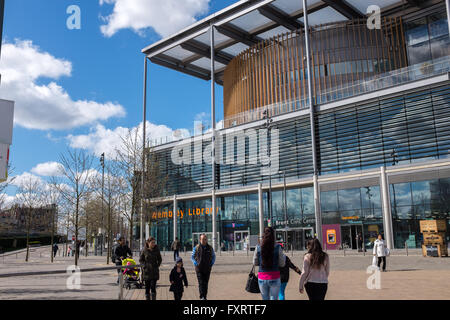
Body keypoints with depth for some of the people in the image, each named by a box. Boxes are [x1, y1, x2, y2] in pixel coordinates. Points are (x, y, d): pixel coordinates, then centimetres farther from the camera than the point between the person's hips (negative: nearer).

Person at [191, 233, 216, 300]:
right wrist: (196, 263, -6)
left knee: (205, 283, 7)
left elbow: (213, 256, 17)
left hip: (207, 269, 2)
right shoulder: (196, 248, -1)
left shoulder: (210, 248, 5)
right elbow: (192, 257, 8)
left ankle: (205, 297, 16)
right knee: (201, 283, -11)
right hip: (199, 268, -2)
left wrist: (212, 263, 3)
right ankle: (202, 297, -14)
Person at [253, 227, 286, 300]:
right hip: (274, 278, -2)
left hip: (262, 278, 2)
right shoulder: (277, 247, -9)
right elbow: (282, 264, -2)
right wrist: (284, 256, 17)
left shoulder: (258, 247, -4)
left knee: (265, 299, 16)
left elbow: (255, 263, 5)